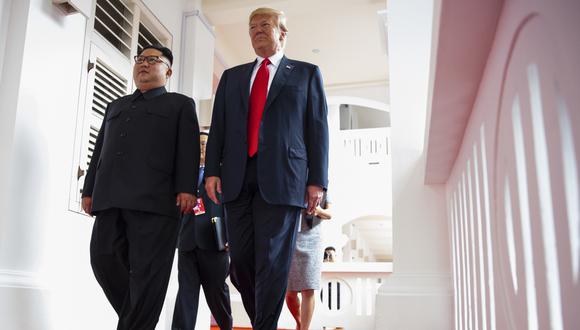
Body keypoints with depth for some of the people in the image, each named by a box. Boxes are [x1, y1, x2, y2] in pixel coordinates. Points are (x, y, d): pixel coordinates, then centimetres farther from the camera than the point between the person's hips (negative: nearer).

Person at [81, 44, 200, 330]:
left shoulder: (180, 104, 15)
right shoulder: (116, 106, 30)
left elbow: (188, 149, 2)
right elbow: (99, 150, 26)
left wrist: (186, 188, -12)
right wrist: (89, 189, 15)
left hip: (154, 199, -5)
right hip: (110, 198, 5)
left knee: (147, 271, -7)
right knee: (104, 259, -2)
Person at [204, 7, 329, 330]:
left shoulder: (306, 73, 13)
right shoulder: (232, 76, 22)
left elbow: (317, 128, 5)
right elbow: (218, 128, 15)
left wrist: (317, 180, -4)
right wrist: (212, 170, 2)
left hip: (282, 178, -3)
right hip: (237, 178, 4)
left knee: (272, 263, -6)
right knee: (241, 261, 5)